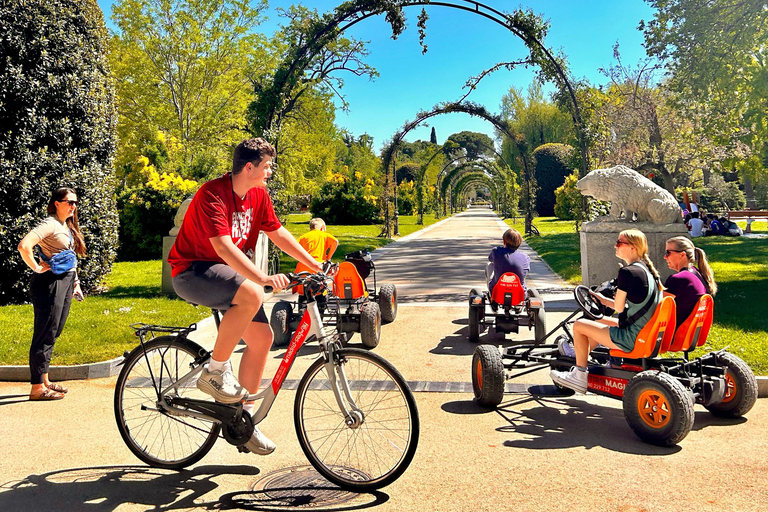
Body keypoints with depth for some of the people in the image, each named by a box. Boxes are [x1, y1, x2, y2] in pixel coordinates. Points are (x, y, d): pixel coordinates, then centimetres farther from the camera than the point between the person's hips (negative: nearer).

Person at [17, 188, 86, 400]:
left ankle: (44, 381, 26)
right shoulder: (50, 224, -14)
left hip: (66, 282, 9)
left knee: (53, 334, 15)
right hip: (51, 283, -9)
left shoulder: (68, 226, 16)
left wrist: (75, 283, 19)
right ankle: (37, 388, 2)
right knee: (45, 335, -4)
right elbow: (24, 245, -29)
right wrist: (37, 268, -18)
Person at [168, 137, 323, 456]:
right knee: (252, 294, -35)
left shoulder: (258, 196, 3)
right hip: (192, 271, -8)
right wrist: (263, 278, -44)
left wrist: (316, 265, 6)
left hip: (227, 272, 8)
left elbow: (277, 233, 10)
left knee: (262, 336, -5)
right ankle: (215, 370, -16)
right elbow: (223, 246, -34)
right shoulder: (213, 194, -22)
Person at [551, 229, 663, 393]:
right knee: (600, 320, 28)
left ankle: (579, 377, 12)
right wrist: (603, 300, 17)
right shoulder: (648, 269, 8)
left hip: (632, 339, -10)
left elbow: (619, 307, -15)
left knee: (579, 325, 2)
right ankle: (580, 357, 43)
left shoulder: (627, 272, -19)